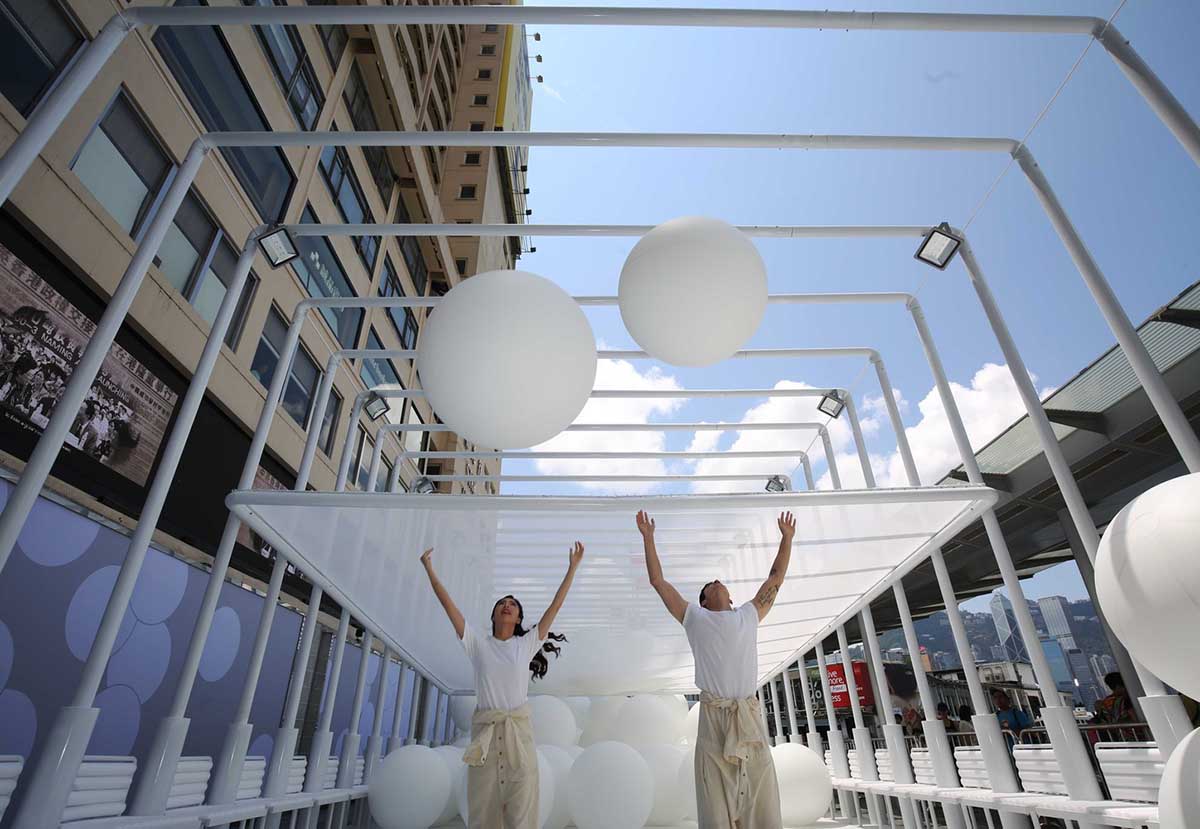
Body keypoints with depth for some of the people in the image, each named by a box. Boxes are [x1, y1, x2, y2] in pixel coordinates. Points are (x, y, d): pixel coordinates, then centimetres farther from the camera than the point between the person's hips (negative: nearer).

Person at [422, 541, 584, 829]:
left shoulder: (526, 644, 7)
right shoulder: (478, 644, 7)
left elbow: (555, 605, 4)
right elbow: (448, 604, 4)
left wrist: (572, 567, 1)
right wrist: (429, 568, 3)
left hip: (518, 729, 0)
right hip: (484, 730, 1)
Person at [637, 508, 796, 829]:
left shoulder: (749, 615, 17)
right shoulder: (695, 618, 11)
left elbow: (776, 578, 22)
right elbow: (657, 580, 11)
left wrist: (787, 538, 22)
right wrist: (648, 537, 11)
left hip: (749, 715, 2)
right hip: (713, 715, -2)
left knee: (761, 797, 2)